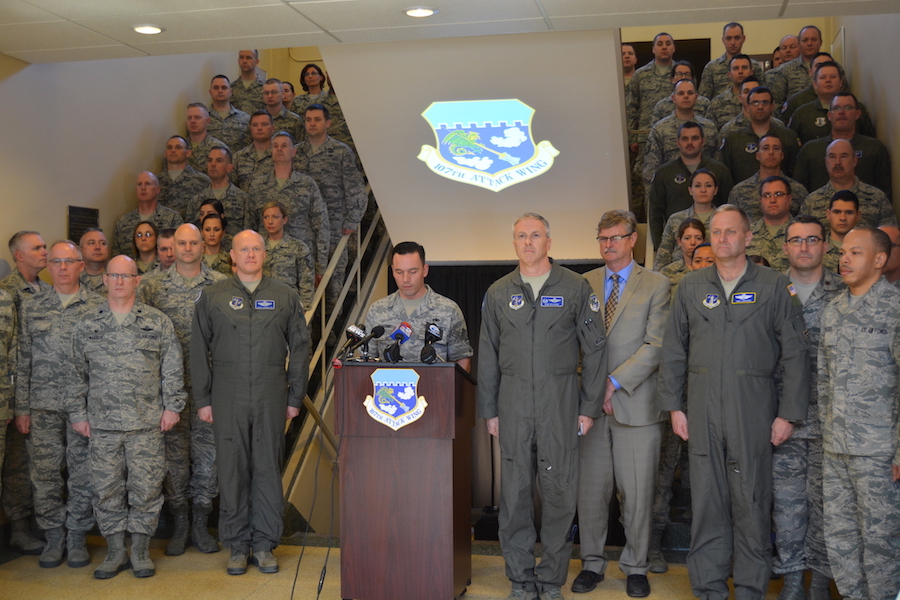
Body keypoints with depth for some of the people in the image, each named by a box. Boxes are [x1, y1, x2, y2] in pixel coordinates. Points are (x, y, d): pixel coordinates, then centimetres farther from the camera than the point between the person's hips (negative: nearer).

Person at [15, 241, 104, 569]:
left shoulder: (99, 306, 3)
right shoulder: (31, 307, 9)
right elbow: (23, 361, 9)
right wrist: (22, 409, 5)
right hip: (43, 406, 2)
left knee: (83, 474, 3)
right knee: (45, 474, 4)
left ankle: (77, 537, 17)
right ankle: (54, 538, 18)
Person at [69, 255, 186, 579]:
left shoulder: (158, 322, 4)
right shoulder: (87, 324, 8)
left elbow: (172, 369, 5)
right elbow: (78, 373, 11)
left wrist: (172, 406, 0)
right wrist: (78, 413, 8)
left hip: (147, 422, -1)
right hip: (102, 423, 2)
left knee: (145, 487, 2)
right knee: (107, 489, 6)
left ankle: (141, 550, 16)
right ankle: (115, 551, 19)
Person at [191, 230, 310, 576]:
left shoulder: (285, 297, 8)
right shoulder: (212, 297, 6)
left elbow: (299, 349, 8)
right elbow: (199, 351, 6)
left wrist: (295, 397, 4)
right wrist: (202, 400, 1)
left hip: (271, 397, 0)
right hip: (227, 397, 0)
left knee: (268, 468, 4)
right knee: (232, 470, 4)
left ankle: (265, 544, 15)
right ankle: (237, 546, 15)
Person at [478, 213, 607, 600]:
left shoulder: (575, 288, 3)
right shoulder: (498, 293, 10)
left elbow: (595, 349, 3)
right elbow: (487, 356, 12)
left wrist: (590, 406, -1)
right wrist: (489, 411, 8)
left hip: (560, 401, -2)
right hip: (513, 402, 2)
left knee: (560, 490, 1)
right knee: (515, 491, 5)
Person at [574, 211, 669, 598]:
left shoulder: (656, 285, 2)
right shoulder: (584, 284, 11)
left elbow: (655, 346, -7)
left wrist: (615, 383, -13)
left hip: (636, 403, -2)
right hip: (591, 402, 2)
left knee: (638, 492, 4)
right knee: (590, 489, 7)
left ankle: (636, 566, 20)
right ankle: (593, 563, 22)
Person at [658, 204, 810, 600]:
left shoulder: (773, 286, 2)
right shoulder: (690, 288, 9)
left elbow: (796, 355, 0)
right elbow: (673, 351, 11)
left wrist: (788, 413, -4)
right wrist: (673, 406, 5)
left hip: (753, 410, -2)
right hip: (702, 411, 2)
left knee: (752, 502, 3)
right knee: (706, 501, 6)